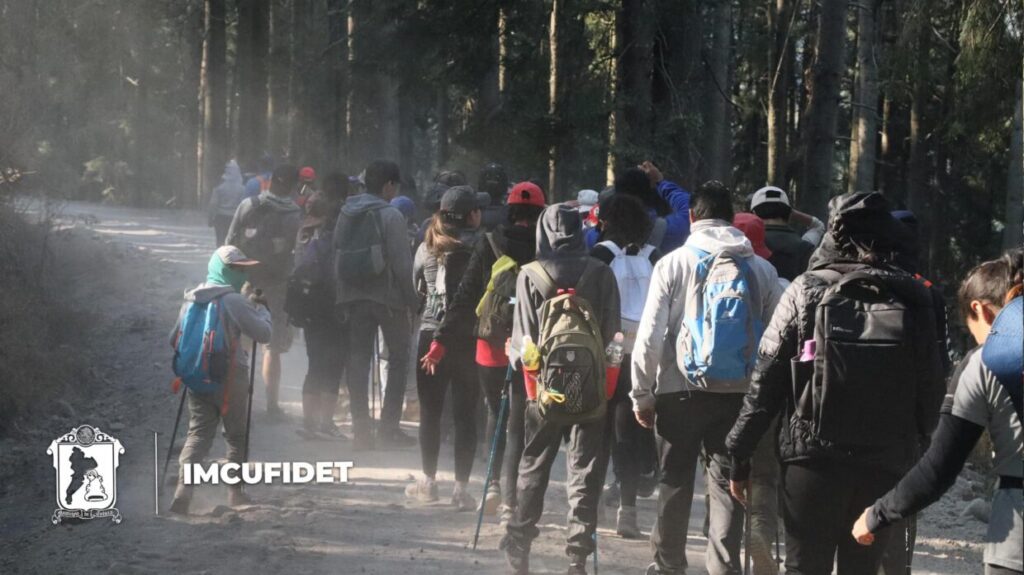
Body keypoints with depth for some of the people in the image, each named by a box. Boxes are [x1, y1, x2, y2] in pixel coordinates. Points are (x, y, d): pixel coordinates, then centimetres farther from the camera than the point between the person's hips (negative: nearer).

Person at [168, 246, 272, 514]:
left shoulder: (190, 300, 8)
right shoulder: (233, 301, -13)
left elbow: (174, 340, 15)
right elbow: (263, 333, -12)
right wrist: (260, 308, 5)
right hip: (229, 378, -5)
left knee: (198, 432, 2)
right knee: (236, 435, 12)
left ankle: (184, 485, -18)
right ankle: (235, 491, 19)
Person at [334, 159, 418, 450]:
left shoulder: (345, 213, 7)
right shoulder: (390, 215, -11)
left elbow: (337, 256, 7)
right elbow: (402, 263, -14)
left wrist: (343, 300, 11)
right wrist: (411, 301, -6)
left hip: (353, 297, 5)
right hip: (388, 296, -5)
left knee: (358, 360, 8)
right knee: (399, 357, 7)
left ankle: (361, 429, 4)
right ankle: (389, 426, 2)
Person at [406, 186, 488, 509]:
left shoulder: (427, 247, 3)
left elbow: (417, 288, 12)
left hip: (431, 334, 3)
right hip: (469, 338, -3)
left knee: (430, 411, 12)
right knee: (465, 415, 3)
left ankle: (428, 481, 17)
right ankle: (461, 487, 2)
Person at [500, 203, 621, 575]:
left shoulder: (529, 276, -6)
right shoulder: (601, 274, -4)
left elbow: (523, 335, -4)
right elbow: (612, 329, -2)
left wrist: (519, 356, 13)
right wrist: (597, 355, 10)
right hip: (591, 383, 0)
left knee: (533, 466, 13)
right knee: (585, 471, 4)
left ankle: (518, 544, 17)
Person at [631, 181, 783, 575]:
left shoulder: (674, 263, -5)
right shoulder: (762, 269, 3)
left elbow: (650, 336, -7)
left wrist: (642, 394, 1)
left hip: (681, 390, -1)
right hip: (740, 393, 2)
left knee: (675, 481, 11)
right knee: (727, 483, 6)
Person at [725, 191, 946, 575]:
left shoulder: (806, 292, -5)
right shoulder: (913, 300, 0)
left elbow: (767, 379, -5)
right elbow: (931, 389, 1)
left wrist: (740, 456, 2)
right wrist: (912, 444, 14)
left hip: (813, 459, -2)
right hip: (885, 467, 2)